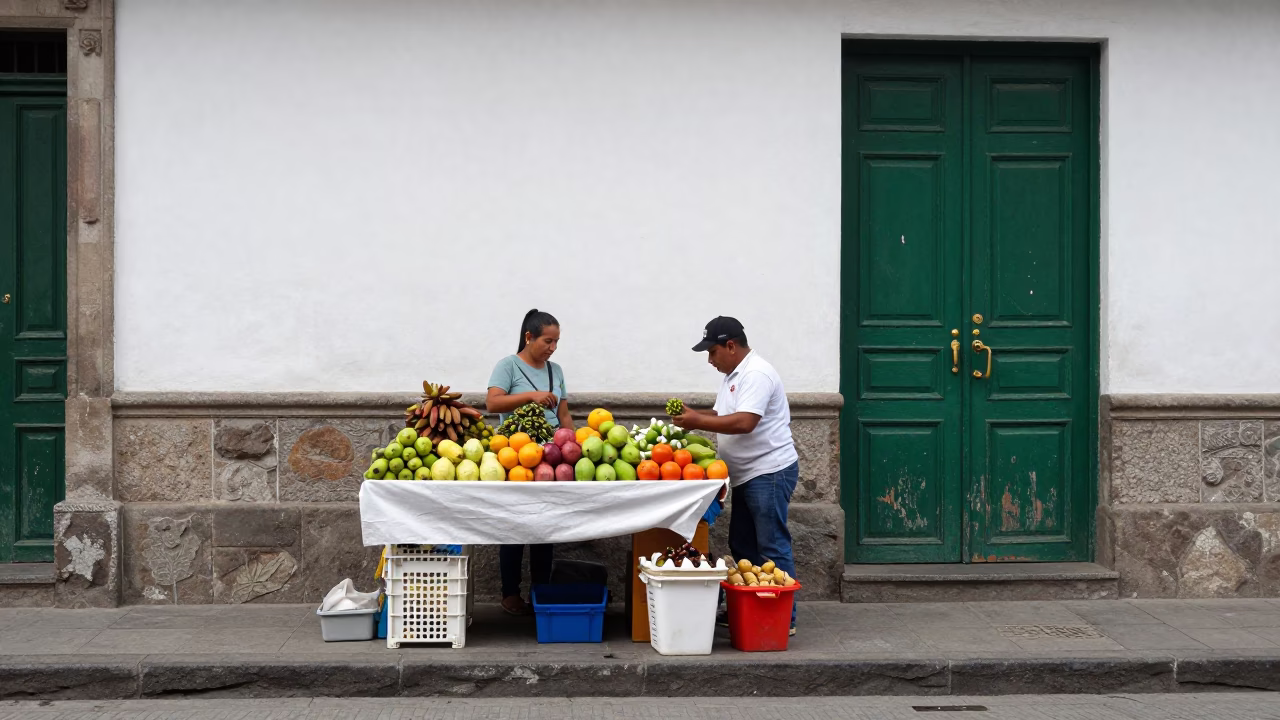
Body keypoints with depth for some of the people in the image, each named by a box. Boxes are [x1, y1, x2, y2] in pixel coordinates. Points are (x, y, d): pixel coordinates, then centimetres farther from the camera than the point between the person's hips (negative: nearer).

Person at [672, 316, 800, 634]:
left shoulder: (756, 374, -17)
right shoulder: (734, 375, 15)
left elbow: (744, 422, -27)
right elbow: (724, 415, 20)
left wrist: (698, 422, -20)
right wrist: (695, 414, 2)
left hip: (770, 473, -10)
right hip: (748, 476, 10)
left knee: (772, 548, -6)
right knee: (743, 546, 14)